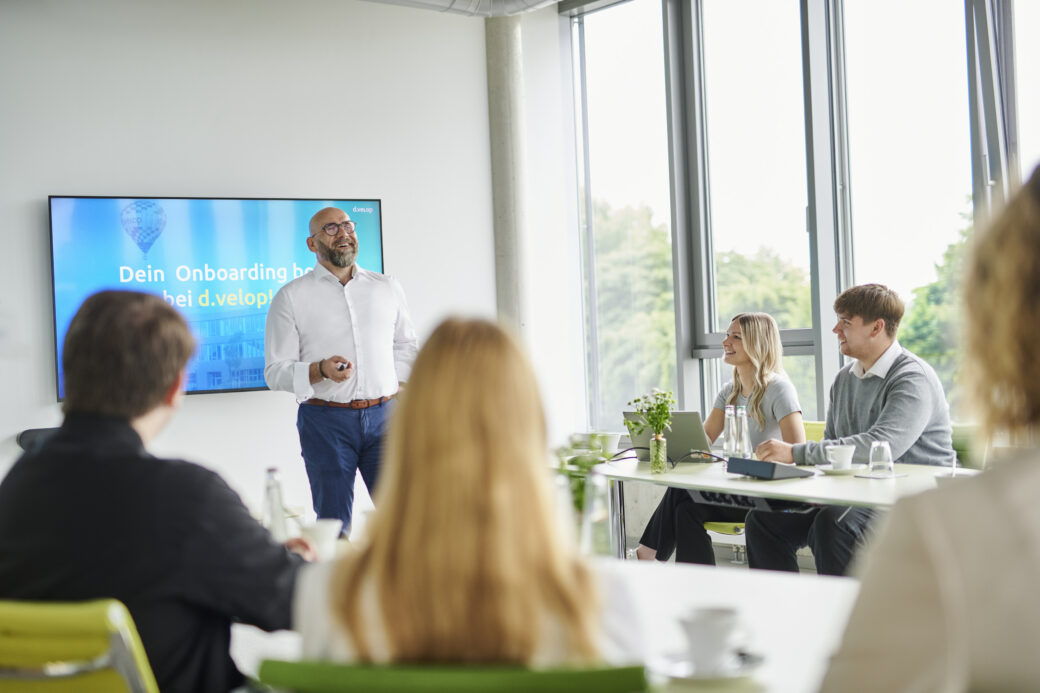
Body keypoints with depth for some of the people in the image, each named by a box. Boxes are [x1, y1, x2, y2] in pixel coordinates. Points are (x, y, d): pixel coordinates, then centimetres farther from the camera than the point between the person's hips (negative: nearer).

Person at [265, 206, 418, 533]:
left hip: (383, 415, 2)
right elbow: (275, 371, 0)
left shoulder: (388, 288, 13)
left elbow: (406, 344, 26)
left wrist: (399, 387, 9)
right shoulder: (291, 296, 3)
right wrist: (321, 370, -17)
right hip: (325, 420, -2)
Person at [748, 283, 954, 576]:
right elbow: (832, 448, 18)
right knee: (763, 519, -7)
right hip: (856, 495, 8)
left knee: (832, 524, -35)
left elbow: (881, 446, -28)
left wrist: (796, 453, -28)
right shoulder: (844, 379, 14)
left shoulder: (913, 378, -13)